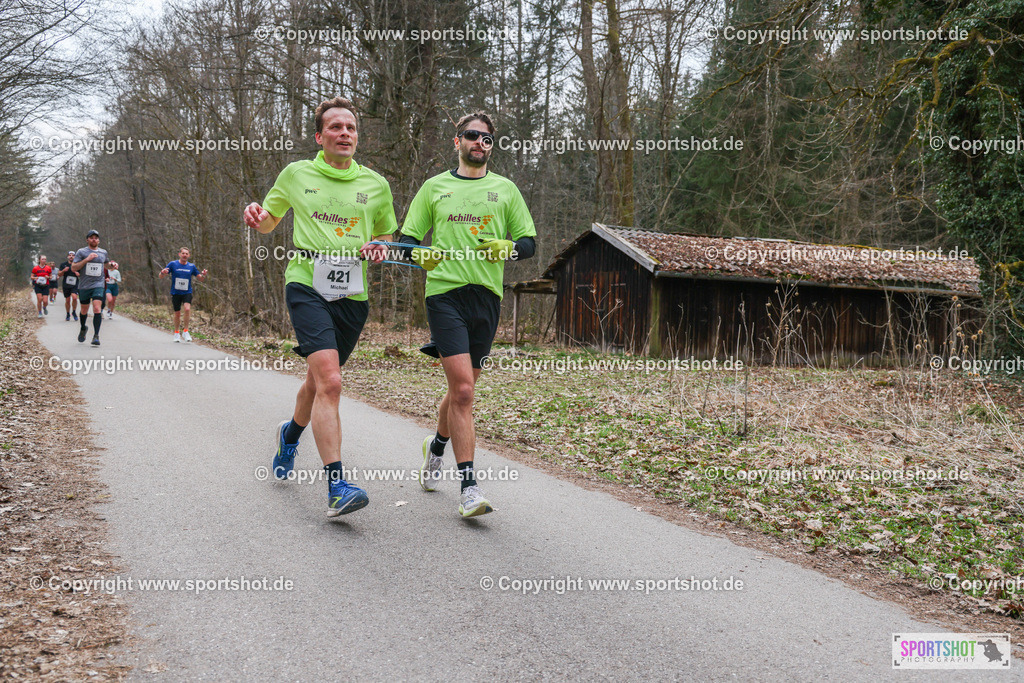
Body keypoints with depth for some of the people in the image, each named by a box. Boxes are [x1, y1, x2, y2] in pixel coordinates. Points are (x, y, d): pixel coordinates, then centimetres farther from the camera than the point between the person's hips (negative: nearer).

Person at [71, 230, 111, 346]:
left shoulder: (103, 252, 9)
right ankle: (83, 328, 42)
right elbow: (73, 268, -7)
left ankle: (96, 336, -15)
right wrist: (87, 259, -17)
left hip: (98, 285, 0)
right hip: (84, 286, 0)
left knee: (97, 309, -17)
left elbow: (107, 263, 31)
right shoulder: (81, 252, 0)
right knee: (84, 310, 13)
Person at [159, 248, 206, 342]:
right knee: (177, 314, 7)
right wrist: (162, 273, -25)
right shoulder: (173, 264, -1)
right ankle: (177, 333, 30)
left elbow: (200, 279, 11)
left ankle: (186, 331, -12)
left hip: (187, 293, 0)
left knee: (187, 309, -24)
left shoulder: (192, 266, 4)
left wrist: (203, 275, -12)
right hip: (175, 293, 0)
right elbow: (161, 277, -1)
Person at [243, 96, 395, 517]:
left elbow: (387, 234, 22)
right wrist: (256, 217, -4)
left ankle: (291, 432, 50)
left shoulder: (376, 184, 10)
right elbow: (268, 223, 20)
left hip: (352, 295, 3)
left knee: (319, 381, 16)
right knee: (329, 381, -21)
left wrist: (379, 248, -2)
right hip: (307, 285, -3)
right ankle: (337, 487, -22)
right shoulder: (296, 175, 8)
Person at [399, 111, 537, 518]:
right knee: (462, 388, -15)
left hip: (486, 297, 2)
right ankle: (468, 488, -13)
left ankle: (437, 447, 41)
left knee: (462, 389, 11)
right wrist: (422, 254, -9)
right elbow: (407, 238, 13)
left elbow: (529, 243, 12)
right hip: (444, 292, -2)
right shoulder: (435, 187, 12)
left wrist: (507, 248, -10)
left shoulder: (505, 189, 14)